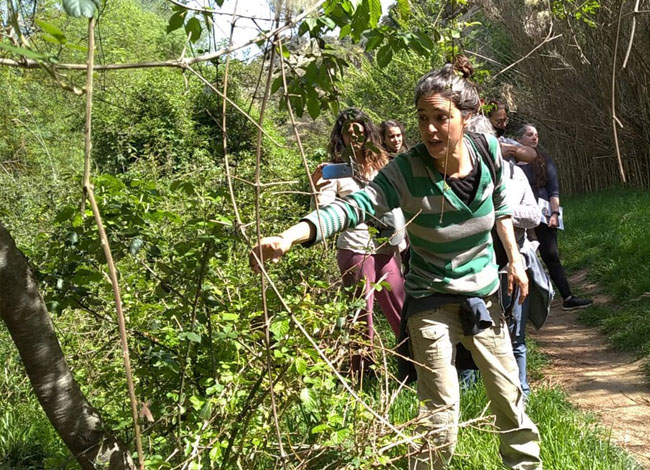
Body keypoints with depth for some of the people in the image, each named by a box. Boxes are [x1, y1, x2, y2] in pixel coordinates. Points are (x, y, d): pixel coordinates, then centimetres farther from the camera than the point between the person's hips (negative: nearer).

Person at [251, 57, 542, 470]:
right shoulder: (406, 172, -24)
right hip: (432, 303, -4)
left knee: (511, 397, 16)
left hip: (485, 295, 4)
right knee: (441, 420, -4)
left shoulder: (489, 152, -11)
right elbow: (354, 207, -38)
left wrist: (515, 258, 8)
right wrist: (290, 236, -52)